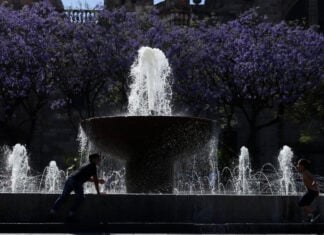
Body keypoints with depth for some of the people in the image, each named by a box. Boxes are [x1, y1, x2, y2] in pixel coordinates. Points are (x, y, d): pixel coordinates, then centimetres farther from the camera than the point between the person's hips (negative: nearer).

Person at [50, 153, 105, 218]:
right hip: (77, 181, -8)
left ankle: (52, 211, -2)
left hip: (69, 179, 8)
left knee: (63, 196, 6)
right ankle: (71, 213, -4)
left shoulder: (86, 166, 31)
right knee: (80, 198, 4)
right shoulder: (93, 166, 6)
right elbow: (95, 180, 4)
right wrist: (98, 192, 11)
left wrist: (98, 180, 46)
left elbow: (87, 178, 44)